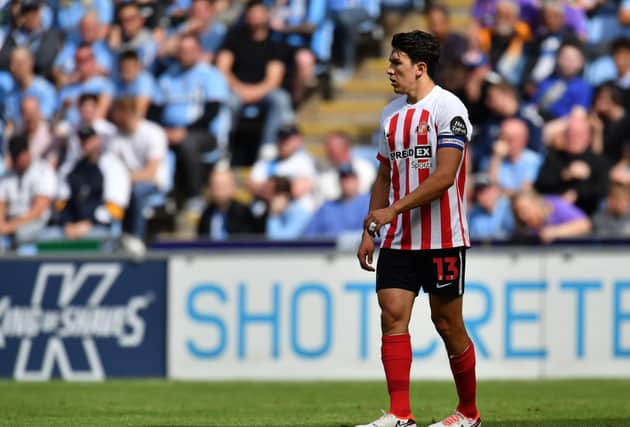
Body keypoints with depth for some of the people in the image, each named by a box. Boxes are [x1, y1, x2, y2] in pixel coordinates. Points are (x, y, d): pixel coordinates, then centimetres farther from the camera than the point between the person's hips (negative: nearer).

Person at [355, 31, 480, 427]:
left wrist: (393, 210, -22)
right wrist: (370, 231, 15)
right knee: (393, 316, -6)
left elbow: (444, 175, -19)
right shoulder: (392, 113, 13)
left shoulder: (447, 108, -11)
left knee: (448, 323, 1)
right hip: (397, 240, 6)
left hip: (442, 239, -6)